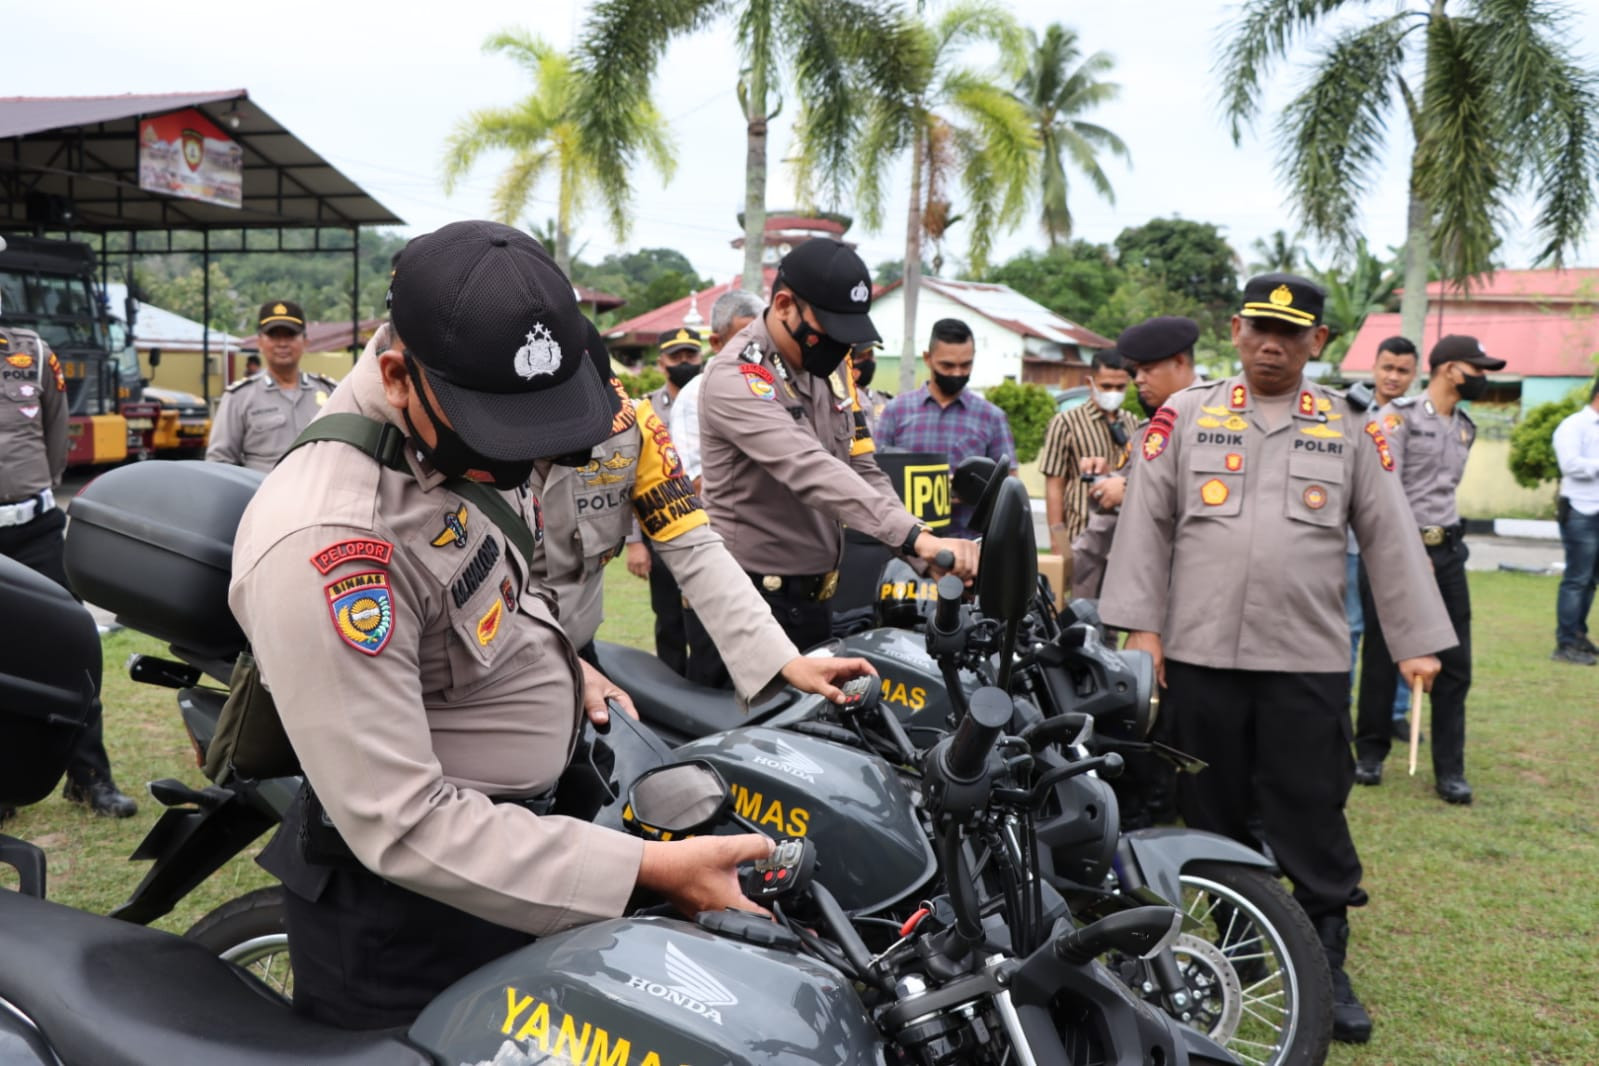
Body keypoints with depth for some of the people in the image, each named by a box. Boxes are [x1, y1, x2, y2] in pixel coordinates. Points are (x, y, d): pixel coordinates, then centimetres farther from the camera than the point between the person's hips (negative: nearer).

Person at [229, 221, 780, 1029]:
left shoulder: (450, 432, -4)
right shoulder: (328, 544, -33)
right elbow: (402, 825, -32)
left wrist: (557, 662, 5)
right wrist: (650, 868, -33)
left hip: (509, 819, 9)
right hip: (410, 913, -9)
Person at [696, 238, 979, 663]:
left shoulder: (831, 366, 7)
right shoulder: (736, 379, -20)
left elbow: (862, 470, 7)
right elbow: (811, 471, -34)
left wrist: (924, 549, -8)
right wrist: (915, 537, -43)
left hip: (816, 593, 8)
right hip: (755, 596, -8)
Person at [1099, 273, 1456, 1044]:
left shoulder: (1350, 430, 8)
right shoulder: (1185, 416, 5)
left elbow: (1390, 538, 8)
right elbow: (1146, 523, 2)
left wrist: (1417, 641, 4)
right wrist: (1141, 626, -4)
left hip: (1309, 663, 0)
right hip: (1199, 657, 0)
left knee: (1314, 823, 4)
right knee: (1213, 819, 11)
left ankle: (1327, 969, 17)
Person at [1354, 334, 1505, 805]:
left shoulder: (1465, 428, 13)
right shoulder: (1398, 416, -7)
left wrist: (1440, 545, 10)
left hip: (1446, 552, 6)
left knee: (1455, 663, 4)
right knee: (1381, 659, 4)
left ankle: (1450, 769, 11)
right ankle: (1370, 753, 19)